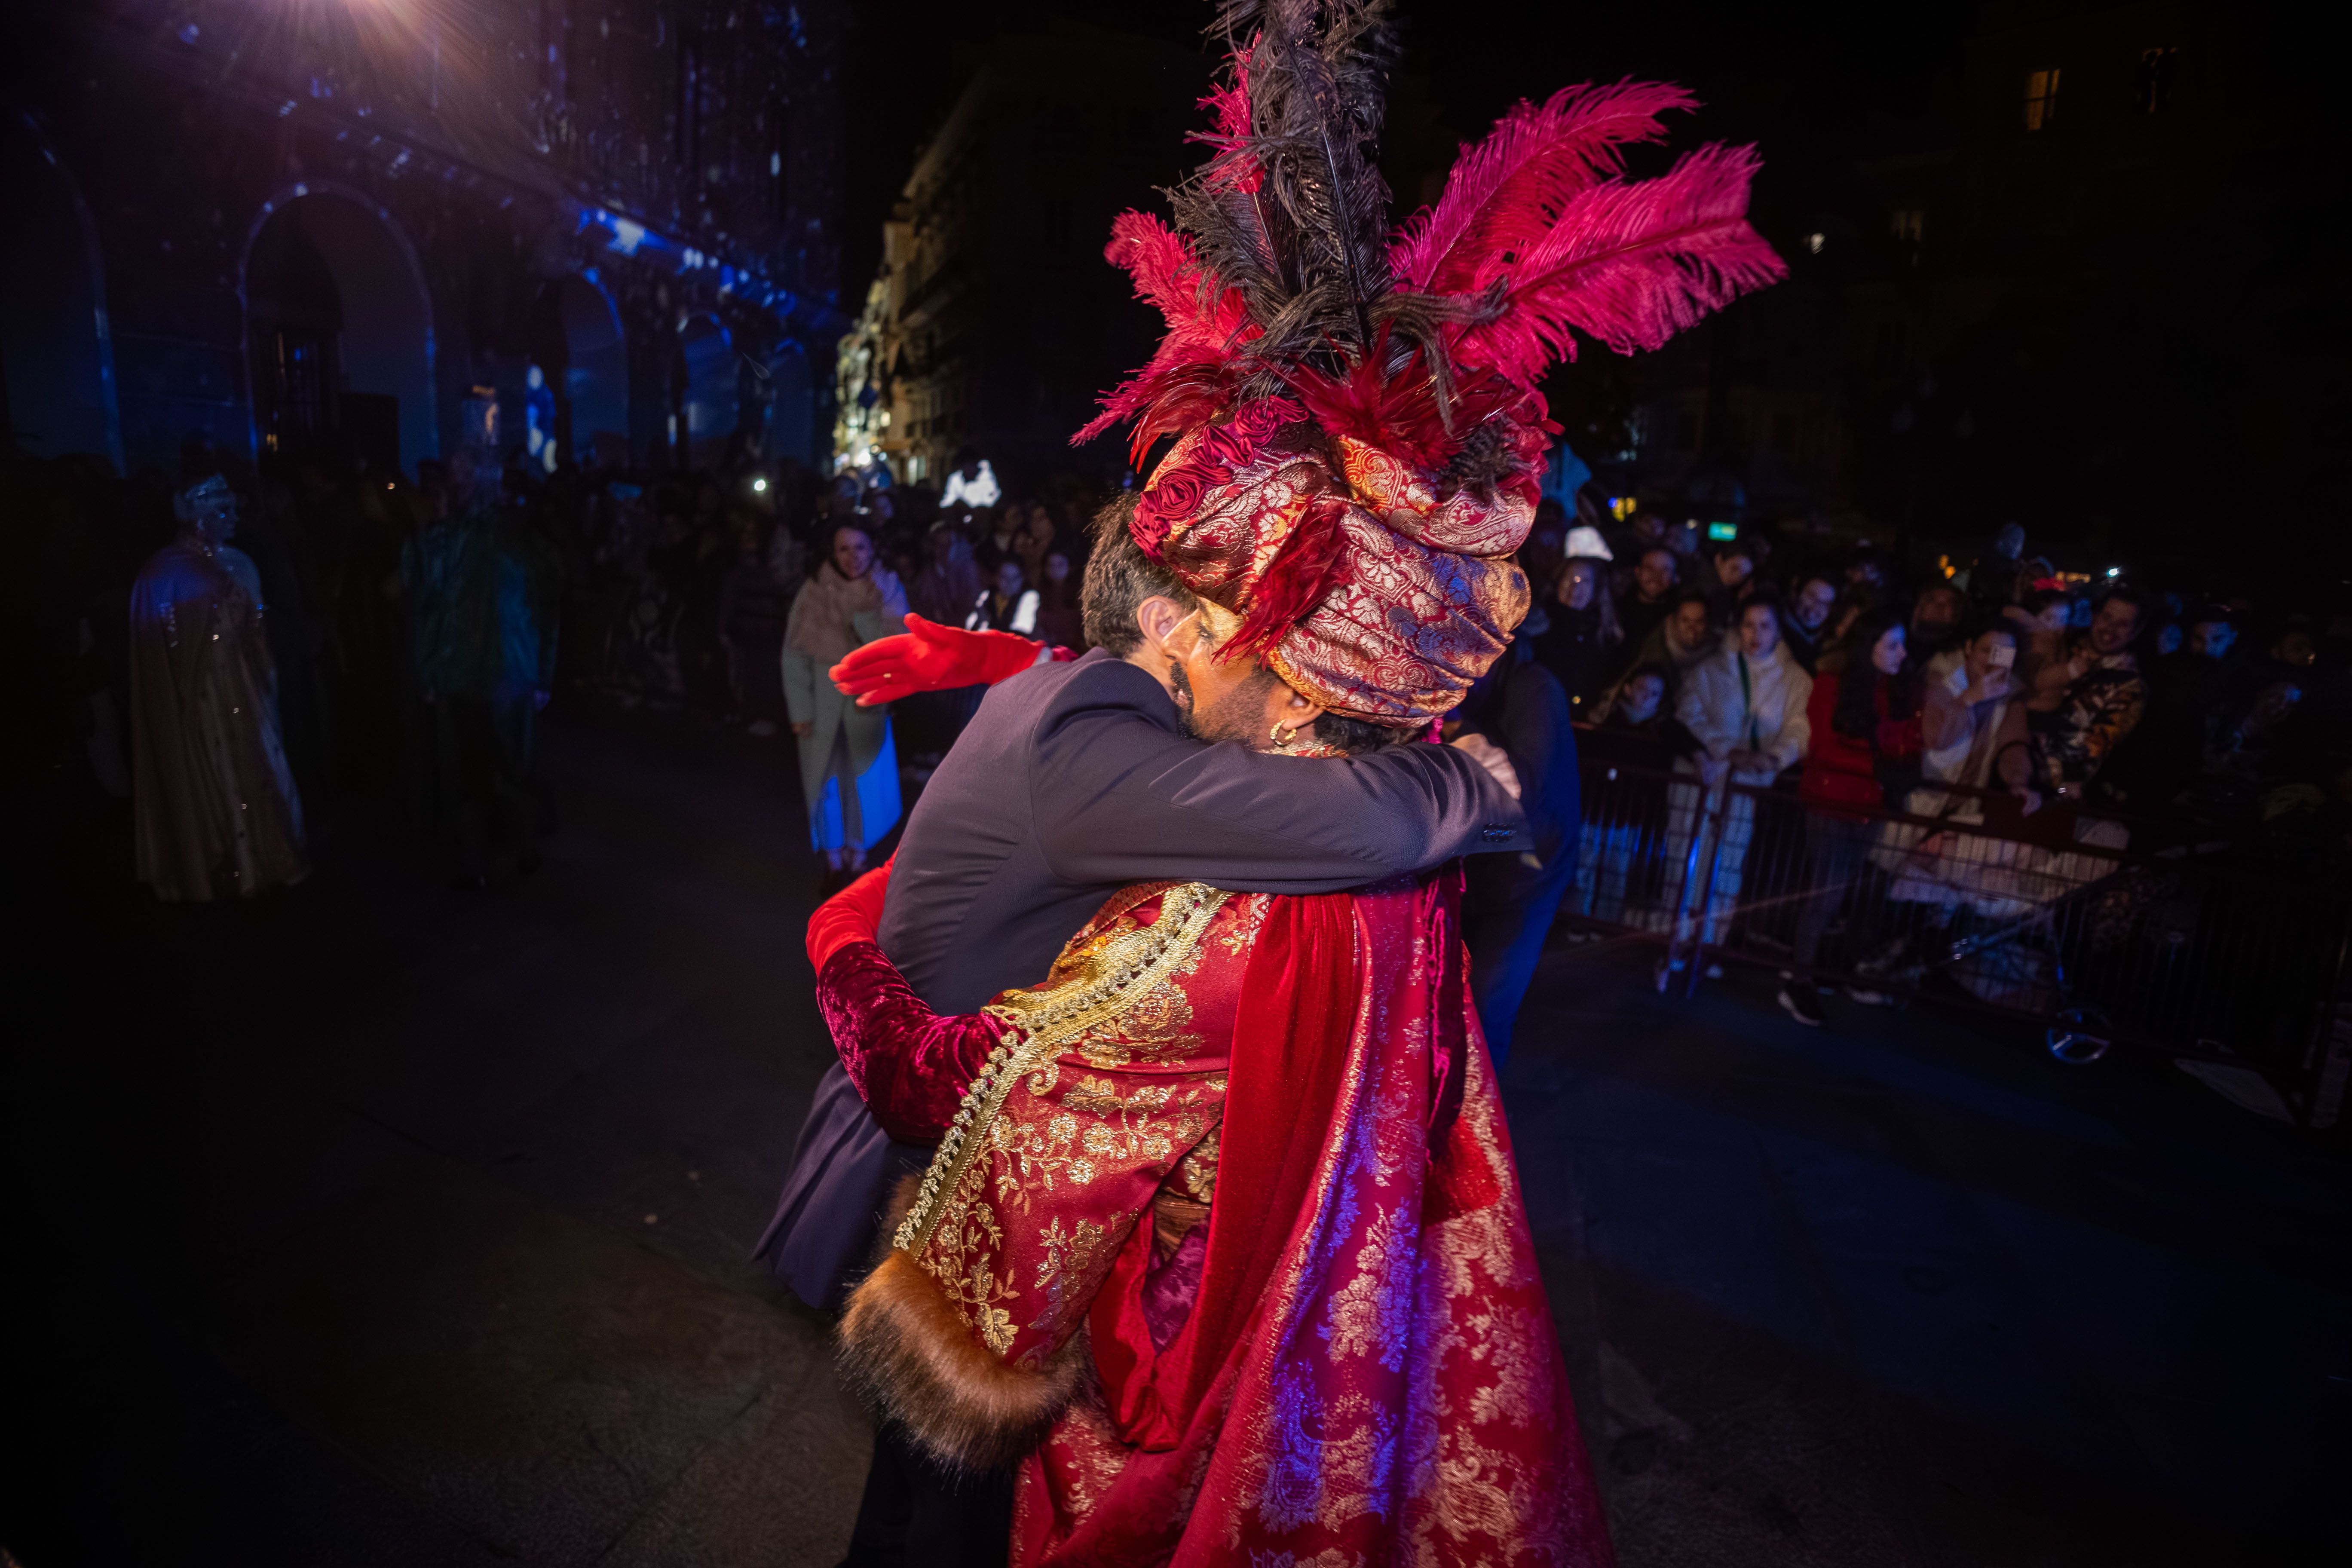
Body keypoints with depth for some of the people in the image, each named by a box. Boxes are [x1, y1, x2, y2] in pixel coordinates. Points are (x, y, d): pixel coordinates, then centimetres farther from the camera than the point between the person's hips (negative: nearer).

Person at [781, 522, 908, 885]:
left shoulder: (888, 590, -6)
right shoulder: (815, 592, -9)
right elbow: (795, 655, -7)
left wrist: (864, 615, -27)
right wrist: (800, 711, -9)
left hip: (867, 705, 1)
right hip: (823, 706, 0)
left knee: (865, 783, 9)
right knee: (826, 783, 8)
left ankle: (858, 857, 27)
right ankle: (833, 861, 22)